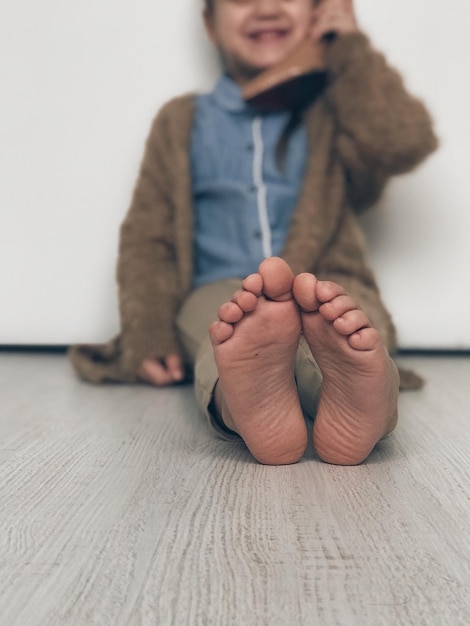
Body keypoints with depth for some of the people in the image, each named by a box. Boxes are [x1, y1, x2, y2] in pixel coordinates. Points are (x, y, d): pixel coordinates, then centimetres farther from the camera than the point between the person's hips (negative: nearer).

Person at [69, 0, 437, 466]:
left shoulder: (336, 111, 20)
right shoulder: (183, 122, 21)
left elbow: (407, 142, -2)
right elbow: (148, 237, 16)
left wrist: (349, 45, 11)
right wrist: (148, 337, 1)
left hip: (332, 288, 0)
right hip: (221, 291, 1)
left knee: (348, 321, -34)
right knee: (225, 323, -35)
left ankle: (357, 398, -65)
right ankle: (249, 403, -65)